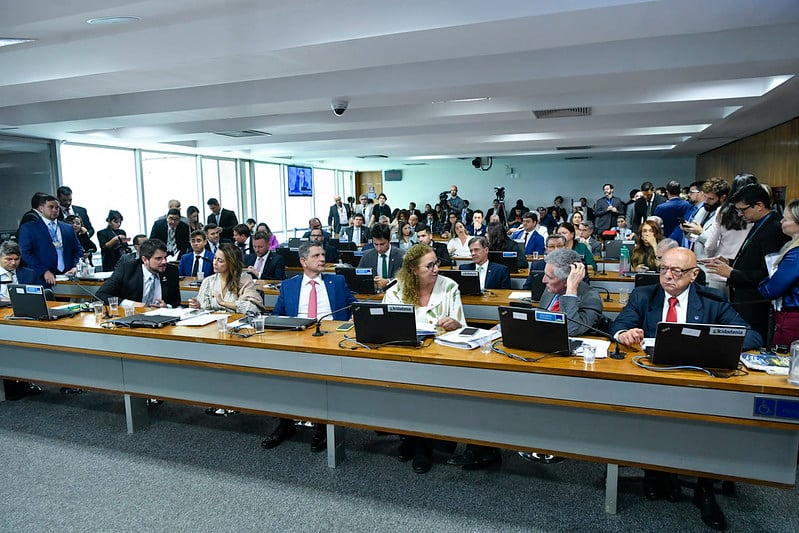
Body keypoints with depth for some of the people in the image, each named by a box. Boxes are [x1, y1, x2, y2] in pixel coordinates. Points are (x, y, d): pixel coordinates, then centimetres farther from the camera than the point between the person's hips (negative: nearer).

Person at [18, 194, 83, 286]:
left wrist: (75, 267, -3)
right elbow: (26, 253, -2)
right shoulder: (28, 228, 6)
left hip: (66, 276, 3)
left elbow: (78, 250, 15)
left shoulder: (68, 228, 17)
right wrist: (44, 271, -14)